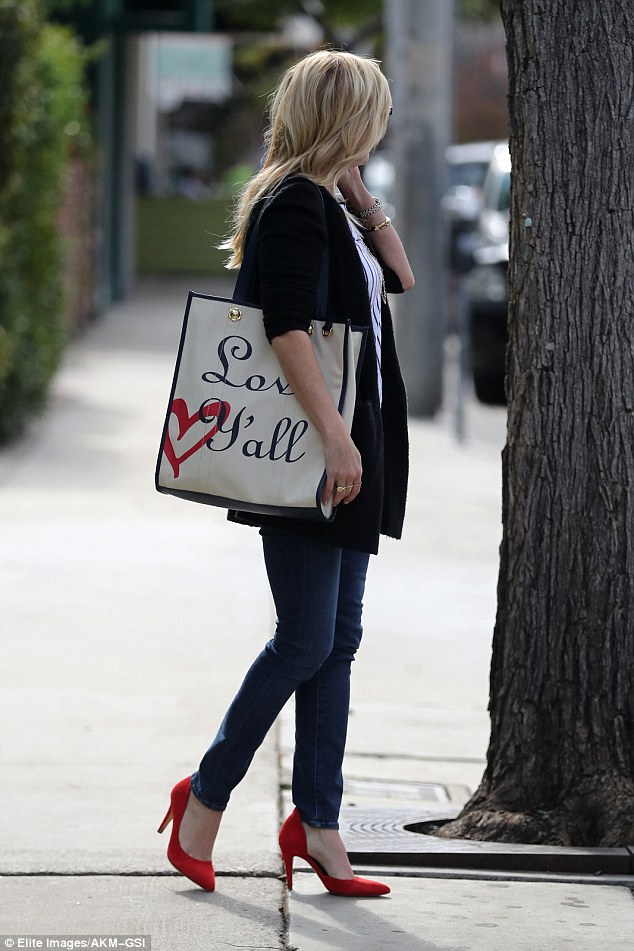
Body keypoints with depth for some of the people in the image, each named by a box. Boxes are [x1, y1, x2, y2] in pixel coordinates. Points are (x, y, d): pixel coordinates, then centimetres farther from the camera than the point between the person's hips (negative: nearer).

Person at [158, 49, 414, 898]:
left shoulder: (331, 202, 15)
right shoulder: (293, 202, -13)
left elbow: (400, 279, 21)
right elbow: (287, 327, -21)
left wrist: (362, 195, 11)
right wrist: (335, 433, -25)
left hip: (351, 453, 10)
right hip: (308, 454, -10)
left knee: (338, 639, 8)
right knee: (306, 640, -7)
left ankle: (317, 824, 11)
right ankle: (207, 794, 7)